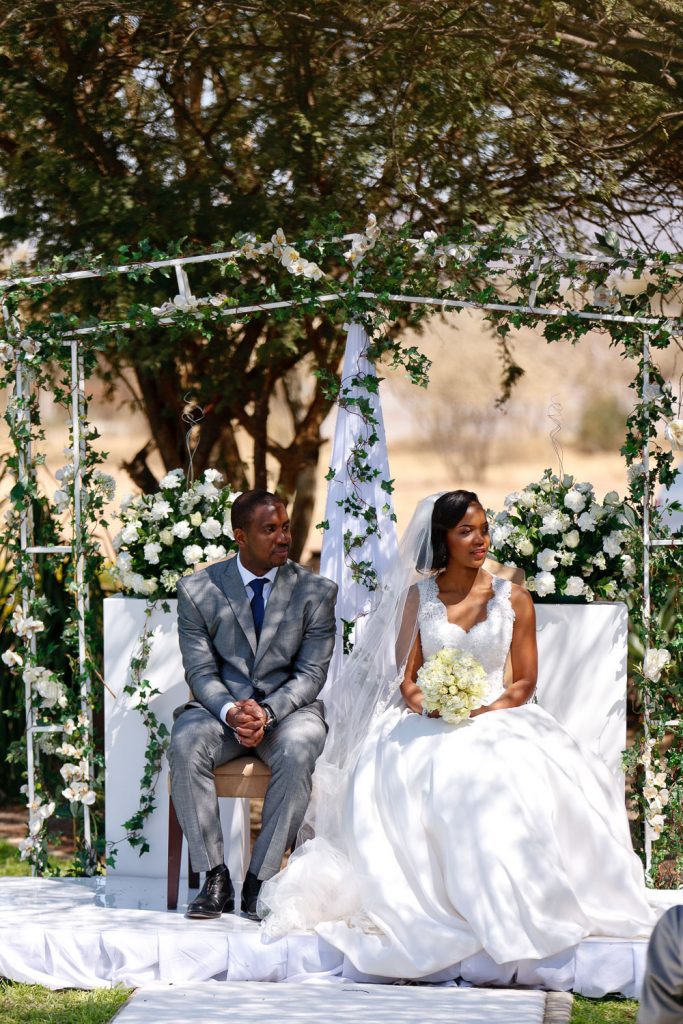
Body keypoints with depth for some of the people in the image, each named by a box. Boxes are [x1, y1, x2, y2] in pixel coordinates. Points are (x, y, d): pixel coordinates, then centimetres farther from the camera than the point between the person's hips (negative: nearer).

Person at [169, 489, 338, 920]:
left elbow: (311, 674, -3)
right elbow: (201, 671, -2)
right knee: (185, 745, -32)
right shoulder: (199, 590, 1)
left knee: (298, 751, -35)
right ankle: (216, 879, -24)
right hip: (221, 706, 1)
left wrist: (267, 711, -22)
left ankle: (262, 880, -25)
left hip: (288, 707, -1)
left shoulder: (316, 591, 0)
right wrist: (231, 712, -23)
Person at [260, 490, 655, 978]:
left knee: (518, 775, -35)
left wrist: (487, 709, -14)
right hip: (431, 720, 0)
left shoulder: (513, 598, 8)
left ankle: (510, 908, -29)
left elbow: (525, 682, 5)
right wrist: (424, 701, -16)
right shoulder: (418, 596, 9)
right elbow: (406, 677, 7)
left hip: (497, 716, 0)